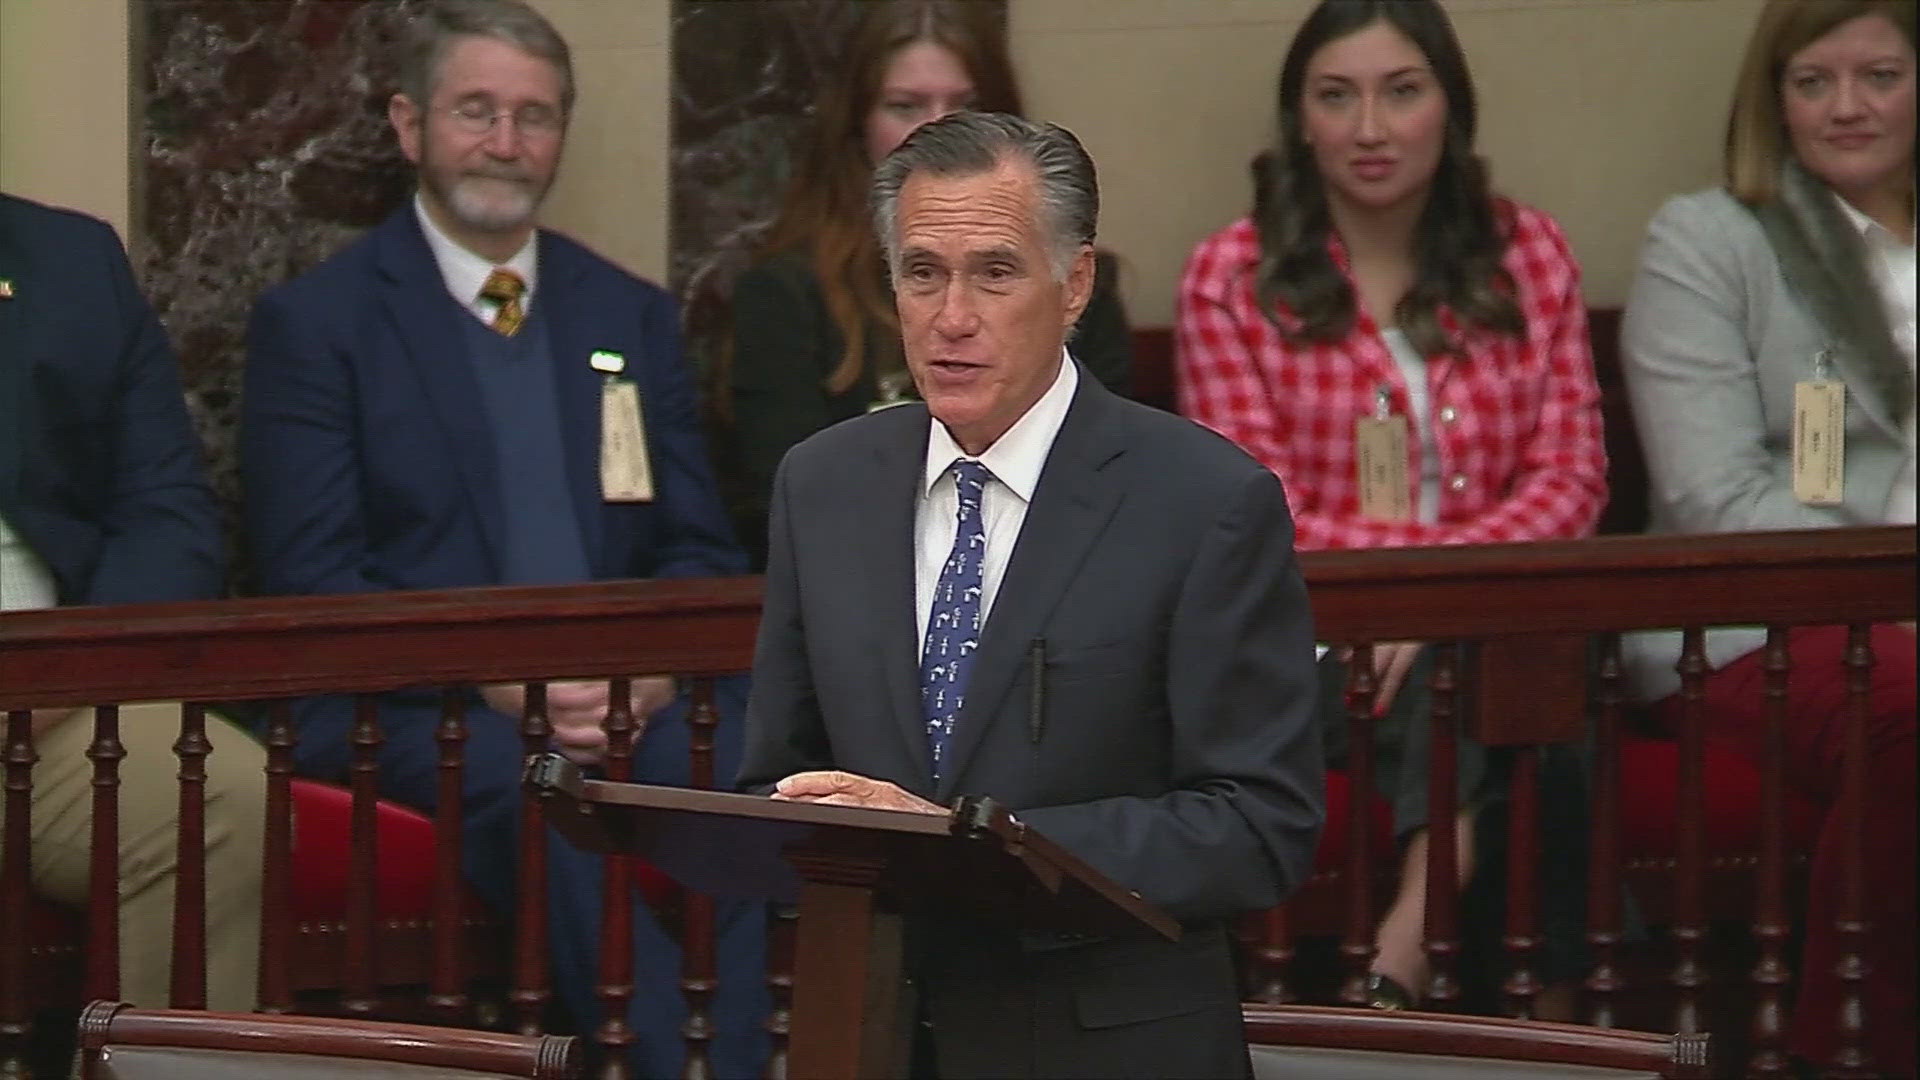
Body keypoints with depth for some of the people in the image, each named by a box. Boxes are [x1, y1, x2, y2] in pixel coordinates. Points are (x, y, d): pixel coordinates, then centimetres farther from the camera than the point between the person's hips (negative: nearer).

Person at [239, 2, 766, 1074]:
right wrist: (498, 682, -15)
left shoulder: (634, 317, 19)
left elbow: (700, 551, 16)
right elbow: (312, 578, -2)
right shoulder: (314, 322, 6)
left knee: (751, 775, -30)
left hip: (630, 694, 3)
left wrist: (654, 667, -7)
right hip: (421, 704, -3)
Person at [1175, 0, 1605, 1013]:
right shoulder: (1232, 277, 4)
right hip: (1307, 645, -2)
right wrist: (1451, 550, -15)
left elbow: (1570, 482, 3)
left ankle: (1401, 963, -36)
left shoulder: (1527, 255, 11)